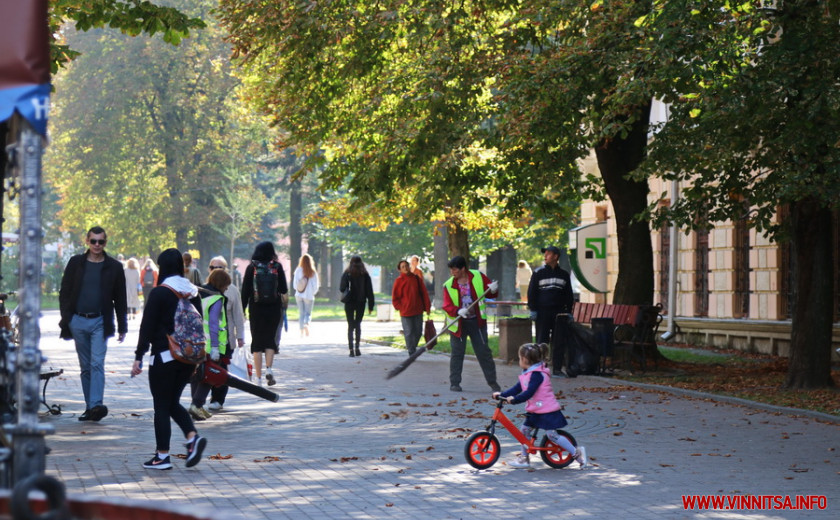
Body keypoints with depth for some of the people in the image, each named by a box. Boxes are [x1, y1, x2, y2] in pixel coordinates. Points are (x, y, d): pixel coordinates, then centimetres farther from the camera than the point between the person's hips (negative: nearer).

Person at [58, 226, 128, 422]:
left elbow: (120, 299, 7)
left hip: (100, 322, -2)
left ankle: (96, 405, -22)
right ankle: (90, 408, 12)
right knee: (85, 367, 7)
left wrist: (122, 327, 5)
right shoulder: (76, 263, 6)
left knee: (97, 364, -14)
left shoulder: (114, 267, 4)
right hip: (78, 321, 2)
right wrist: (66, 319, -4)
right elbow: (64, 292, 7)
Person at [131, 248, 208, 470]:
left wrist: (139, 357, -8)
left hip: (164, 357, -6)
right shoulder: (193, 293, 7)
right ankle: (193, 437, -3)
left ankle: (162, 456, 5)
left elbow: (147, 327, -12)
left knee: (162, 406, 2)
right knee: (173, 402, 17)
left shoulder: (159, 293, -11)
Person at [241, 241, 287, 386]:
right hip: (274, 308, 0)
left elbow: (245, 291, -2)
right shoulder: (277, 267, -2)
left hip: (256, 308, 0)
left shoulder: (251, 267, -2)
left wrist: (242, 309, 5)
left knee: (257, 342, 5)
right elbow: (284, 290, -1)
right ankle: (268, 368, -11)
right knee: (271, 339, 12)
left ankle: (258, 377, 3)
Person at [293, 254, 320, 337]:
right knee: (308, 313, 7)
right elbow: (315, 286, -2)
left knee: (301, 313, 10)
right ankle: (306, 324, -22)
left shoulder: (298, 271, -5)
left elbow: (294, 284, 0)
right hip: (309, 296, -1)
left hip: (299, 295, 1)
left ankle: (302, 331, 7)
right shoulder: (313, 272, -8)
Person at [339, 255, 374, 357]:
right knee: (358, 324, 16)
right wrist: (370, 306, 2)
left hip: (349, 303, -1)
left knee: (351, 326, 3)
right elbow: (369, 291, -3)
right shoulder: (365, 275, -3)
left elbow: (341, 288, -7)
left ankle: (351, 350, -6)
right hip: (361, 303, 1)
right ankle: (357, 348, 9)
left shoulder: (347, 274, -7)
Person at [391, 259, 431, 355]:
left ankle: (412, 347, 29)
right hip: (406, 312, -3)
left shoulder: (417, 279, 6)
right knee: (409, 333, -3)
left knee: (418, 332, 9)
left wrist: (427, 307, 5)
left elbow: (424, 293, 9)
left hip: (418, 311, 3)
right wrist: (401, 308, -6)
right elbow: (395, 297, 1)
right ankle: (411, 353, 2)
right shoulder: (399, 281, -3)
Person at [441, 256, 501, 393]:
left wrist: (493, 290, -17)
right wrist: (458, 311, -30)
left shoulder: (478, 277, -4)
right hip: (458, 324, 0)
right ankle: (454, 383, 13)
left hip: (477, 322, 0)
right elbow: (447, 306, -11)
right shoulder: (448, 285, -5)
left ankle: (492, 381, 14)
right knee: (457, 354, 3)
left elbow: (490, 293, 6)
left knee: (484, 351, 3)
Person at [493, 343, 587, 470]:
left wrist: (514, 399, -29)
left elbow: (529, 392, -27)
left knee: (552, 435, -10)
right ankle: (524, 458, 18)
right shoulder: (527, 374, 12)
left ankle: (577, 452, -3)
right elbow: (517, 388, 13)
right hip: (535, 410, 10)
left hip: (547, 410, -10)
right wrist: (502, 394, 6)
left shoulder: (537, 374, -19)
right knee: (524, 430, 8)